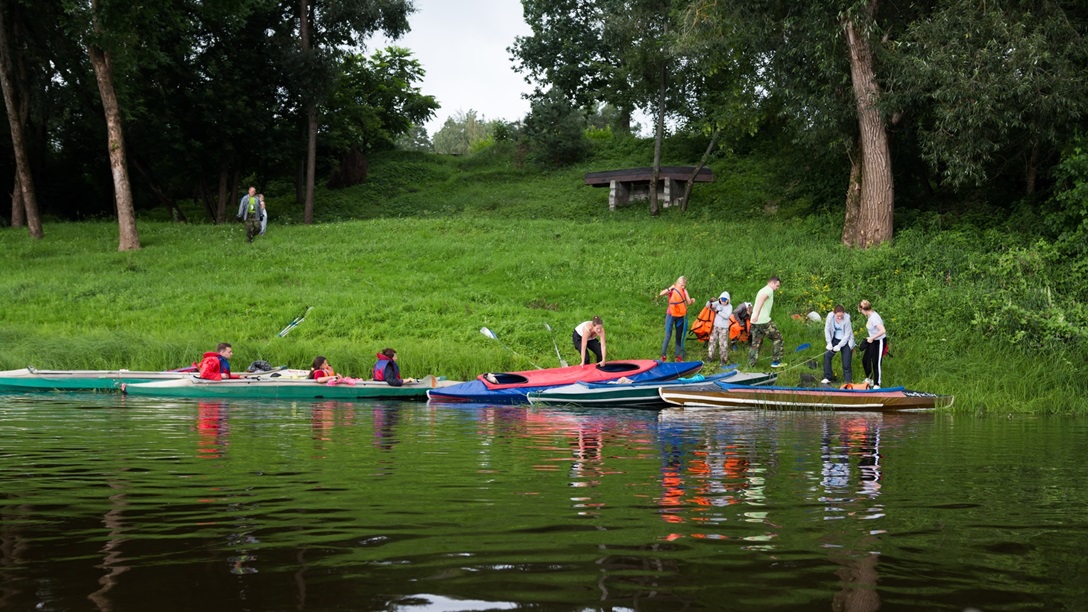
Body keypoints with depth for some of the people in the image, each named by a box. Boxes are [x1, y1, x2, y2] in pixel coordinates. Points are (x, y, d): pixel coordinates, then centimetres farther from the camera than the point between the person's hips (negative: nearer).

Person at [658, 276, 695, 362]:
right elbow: (661, 294, -25)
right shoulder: (671, 290, -8)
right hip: (671, 315, -3)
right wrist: (670, 288, -30)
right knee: (668, 335, -6)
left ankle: (678, 355, 15)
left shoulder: (684, 291, 0)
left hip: (680, 316, 3)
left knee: (679, 336, 8)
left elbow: (689, 303, -7)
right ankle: (663, 355, 0)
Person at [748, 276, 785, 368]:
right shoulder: (769, 290, -7)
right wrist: (757, 315, -36)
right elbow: (761, 300, -26)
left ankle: (750, 366, 6)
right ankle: (776, 361, 8)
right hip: (764, 321, -9)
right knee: (777, 338, 7)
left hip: (754, 322, 9)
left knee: (756, 343, 11)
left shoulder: (762, 290, 24)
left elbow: (755, 305, 28)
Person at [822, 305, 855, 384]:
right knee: (827, 355, -6)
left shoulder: (846, 319, -24)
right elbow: (827, 330, -4)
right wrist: (829, 343, -10)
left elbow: (847, 335, -18)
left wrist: (839, 346, -21)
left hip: (846, 341, -4)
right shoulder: (830, 316, -16)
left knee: (846, 362, -6)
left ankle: (848, 381, 3)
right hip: (835, 339, 4)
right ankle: (827, 377, 6)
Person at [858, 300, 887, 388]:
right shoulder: (870, 316, 1)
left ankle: (877, 384, 9)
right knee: (865, 359, 17)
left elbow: (882, 331, -33)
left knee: (877, 363, -1)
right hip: (872, 341, 10)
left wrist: (872, 338, -25)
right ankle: (869, 379, 35)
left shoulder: (874, 318, -27)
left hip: (879, 341, -10)